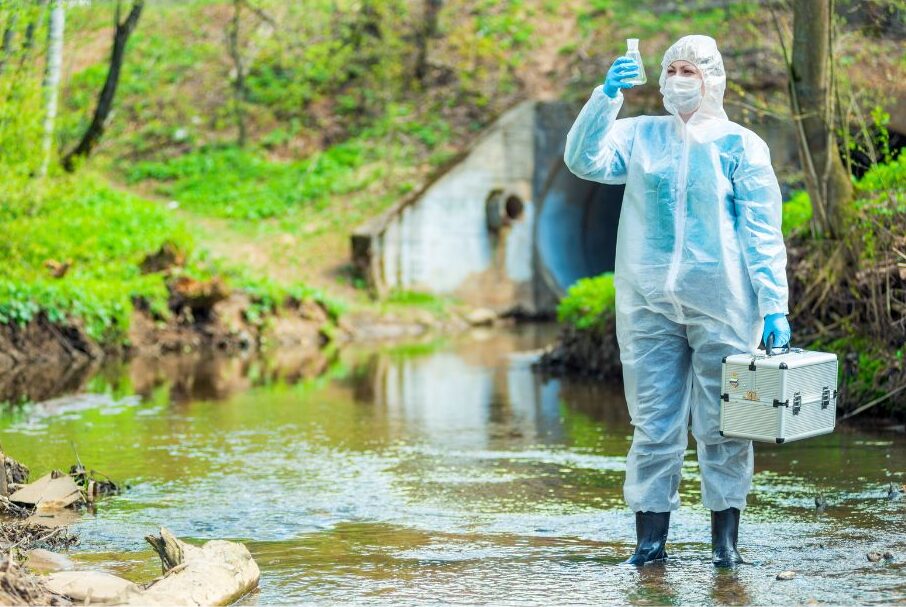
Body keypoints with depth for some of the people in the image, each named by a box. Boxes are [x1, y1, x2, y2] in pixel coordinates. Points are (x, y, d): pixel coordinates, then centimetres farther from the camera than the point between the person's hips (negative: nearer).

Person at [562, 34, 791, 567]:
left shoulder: (740, 144, 4)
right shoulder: (639, 135, 12)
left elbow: (763, 232, 1)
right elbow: (585, 160, -4)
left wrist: (776, 306, -6)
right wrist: (607, 96, -15)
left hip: (720, 304, -2)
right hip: (648, 303, 2)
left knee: (723, 423, 1)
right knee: (653, 424, 4)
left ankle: (725, 539, 9)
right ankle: (651, 538, 8)